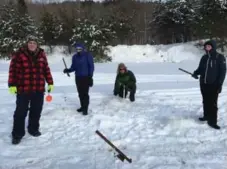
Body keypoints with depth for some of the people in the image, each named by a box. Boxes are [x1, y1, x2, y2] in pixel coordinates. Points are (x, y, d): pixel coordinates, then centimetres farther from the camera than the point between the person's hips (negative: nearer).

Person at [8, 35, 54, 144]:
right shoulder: (19, 54, -5)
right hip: (23, 89, -4)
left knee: (36, 111, 13)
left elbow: (46, 70, 13)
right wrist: (12, 85, -12)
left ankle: (33, 129, 31)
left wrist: (50, 83, 11)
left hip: (39, 89, 4)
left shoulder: (41, 55, 8)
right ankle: (17, 134, 11)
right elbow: (13, 70, -6)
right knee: (21, 111, 0)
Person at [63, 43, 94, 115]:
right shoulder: (75, 57, 7)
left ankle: (85, 109, -3)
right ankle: (82, 106, 24)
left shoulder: (88, 55, -7)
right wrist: (68, 70, -11)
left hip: (86, 77, -5)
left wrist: (90, 77, -13)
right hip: (78, 77, 5)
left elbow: (91, 66, -7)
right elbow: (73, 67, 9)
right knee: (80, 93, 11)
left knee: (85, 93, -8)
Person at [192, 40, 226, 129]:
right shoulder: (204, 57, 8)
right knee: (205, 101, 15)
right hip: (203, 84, 6)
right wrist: (196, 73, -5)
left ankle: (212, 121, 1)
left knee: (213, 103, -4)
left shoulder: (220, 57, -8)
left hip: (213, 85, -5)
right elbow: (200, 68, 17)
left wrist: (220, 84, -14)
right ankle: (207, 116, 31)